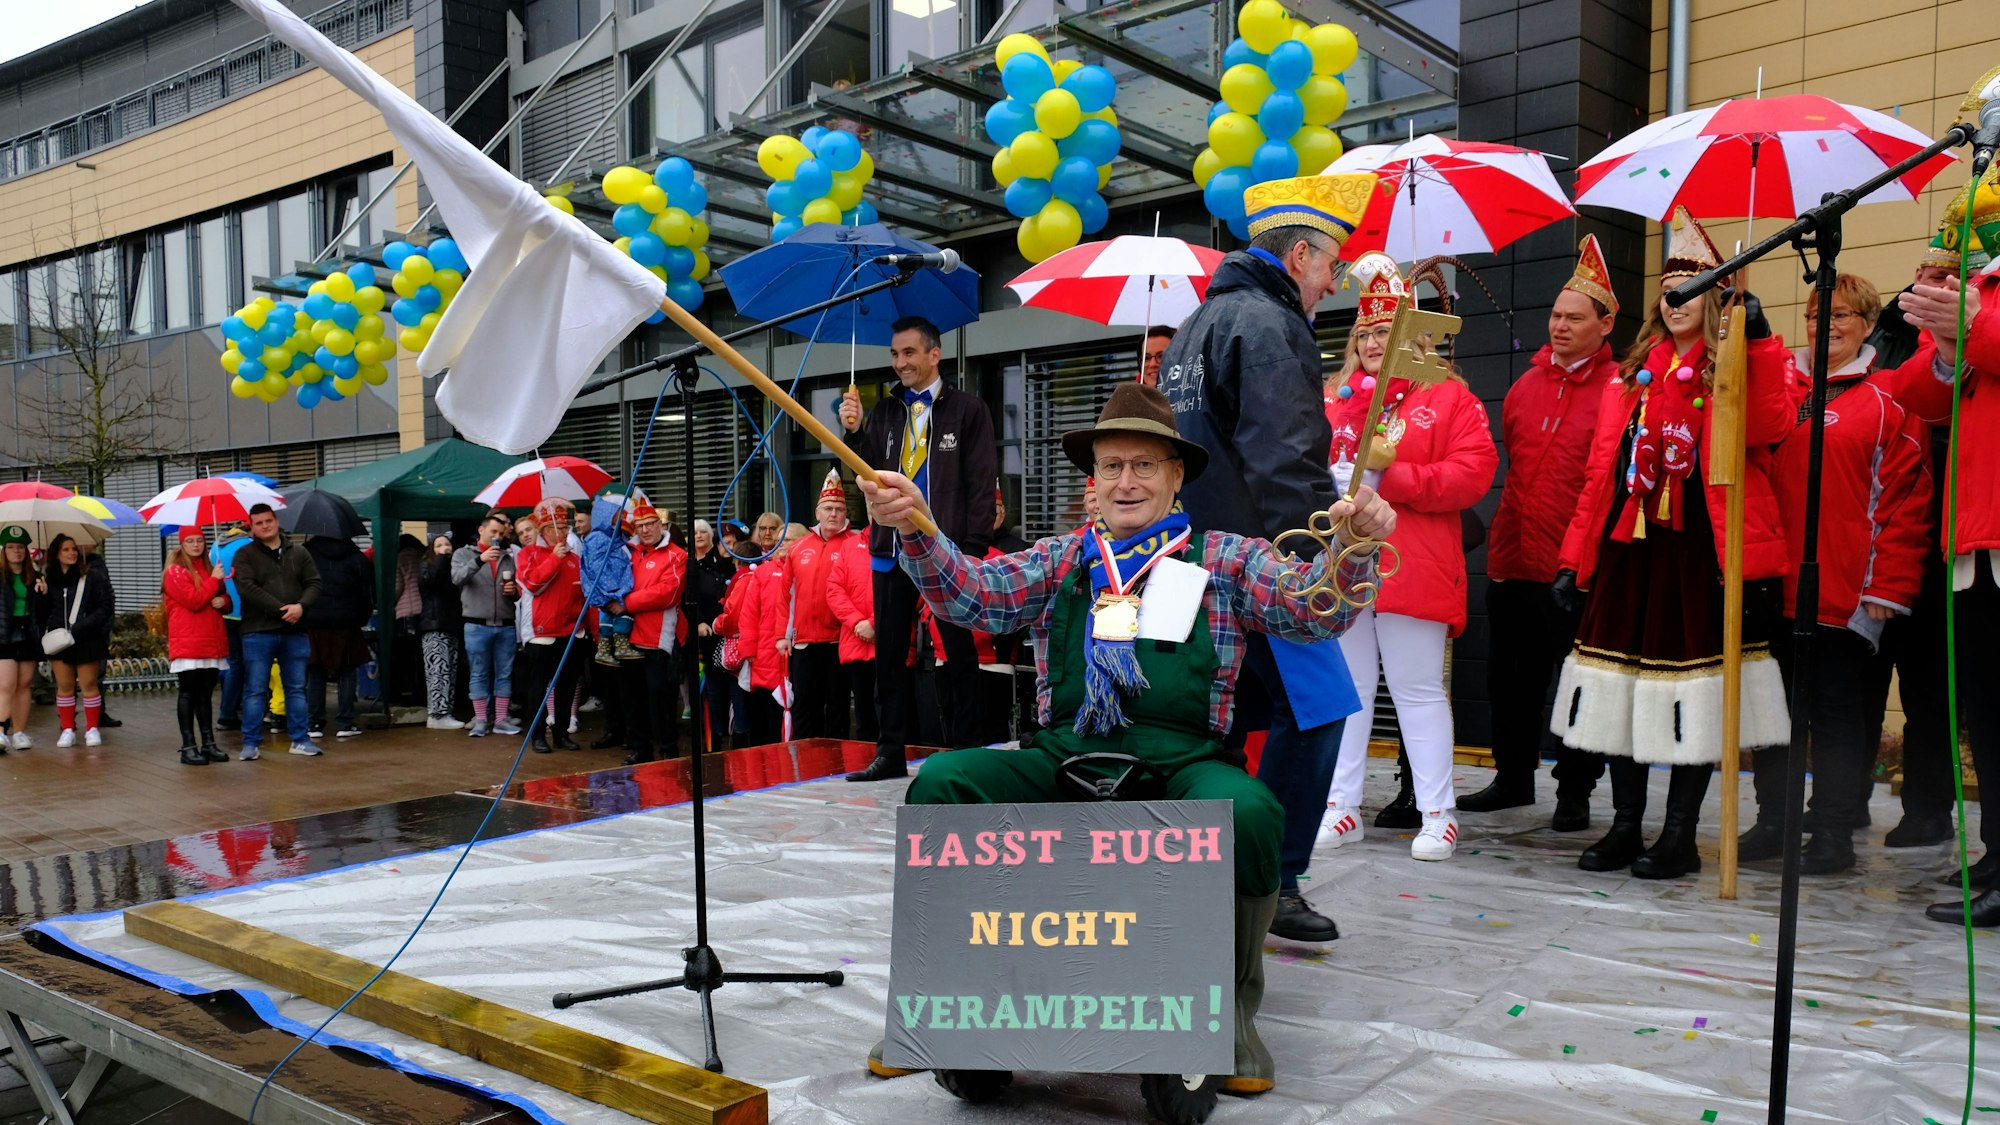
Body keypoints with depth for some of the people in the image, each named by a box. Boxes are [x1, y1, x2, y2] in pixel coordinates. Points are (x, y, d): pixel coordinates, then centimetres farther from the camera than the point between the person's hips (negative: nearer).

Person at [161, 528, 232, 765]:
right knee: (188, 694, -3)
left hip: (212, 643, 6)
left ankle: (208, 743, 13)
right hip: (188, 644, -6)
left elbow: (225, 598, 23)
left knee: (205, 694, 10)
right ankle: (188, 746, -1)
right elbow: (193, 601, -15)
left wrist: (223, 601, 0)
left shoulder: (208, 569, 18)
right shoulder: (175, 572, -4)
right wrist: (214, 580, -9)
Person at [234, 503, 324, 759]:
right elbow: (247, 588, -11)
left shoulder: (299, 554, 12)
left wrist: (301, 606, -14)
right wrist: (280, 609, -17)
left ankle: (300, 740, 15)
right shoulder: (245, 555, 2)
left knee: (296, 688, 8)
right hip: (258, 632, -3)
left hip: (295, 632, 3)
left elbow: (314, 583, 6)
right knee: (255, 690, 0)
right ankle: (251, 743, 8)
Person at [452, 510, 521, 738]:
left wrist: (515, 589, -2)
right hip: (477, 626, -3)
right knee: (479, 675, 2)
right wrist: (479, 559, -30)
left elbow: (519, 587, 23)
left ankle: (501, 720, 13)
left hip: (506, 626, 3)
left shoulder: (508, 558, 14)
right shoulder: (463, 554, 4)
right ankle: (481, 721, 8)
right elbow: (457, 578, -15)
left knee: (504, 674, 6)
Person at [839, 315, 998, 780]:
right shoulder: (884, 412, 13)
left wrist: (973, 548, -12)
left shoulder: (967, 411, 1)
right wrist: (854, 433, -10)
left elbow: (982, 485, -4)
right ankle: (891, 753, 14)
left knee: (959, 654, 3)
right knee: (889, 654, 6)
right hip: (892, 550, 5)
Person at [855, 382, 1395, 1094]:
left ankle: (1232, 1008, -7)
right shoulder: (1060, 561, 19)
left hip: (1184, 760, -2)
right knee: (939, 783, -22)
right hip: (1063, 755, 2)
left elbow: (1314, 611, 0)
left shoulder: (1227, 558, 14)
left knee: (1247, 815, -34)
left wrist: (1354, 545, -21)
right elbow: (972, 594, 5)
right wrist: (914, 530, -13)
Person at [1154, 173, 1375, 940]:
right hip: (1255, 560, -10)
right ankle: (1272, 884, -1)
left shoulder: (1198, 324, 22)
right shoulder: (1267, 325, -10)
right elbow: (1285, 462, -21)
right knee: (1313, 708, -4)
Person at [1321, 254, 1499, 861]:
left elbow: (1473, 472, -9)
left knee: (1419, 691, 1)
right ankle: (1341, 807, 19)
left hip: (1413, 570, -4)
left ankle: (1439, 814, 11)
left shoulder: (1449, 397, 2)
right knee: (1347, 688, 10)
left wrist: (1393, 472, -16)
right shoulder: (1334, 399, 15)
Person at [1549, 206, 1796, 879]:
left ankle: (1679, 835, 12)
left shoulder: (1740, 368, 3)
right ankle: (1625, 827, 18)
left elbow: (1768, 429, -19)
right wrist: (1575, 558, 7)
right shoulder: (1632, 375, 16)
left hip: (1700, 547, -5)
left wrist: (1758, 344, -22)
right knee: (1623, 681, 6)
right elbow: (1600, 471, 13)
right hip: (1629, 547, 5)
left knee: (1693, 689, 0)